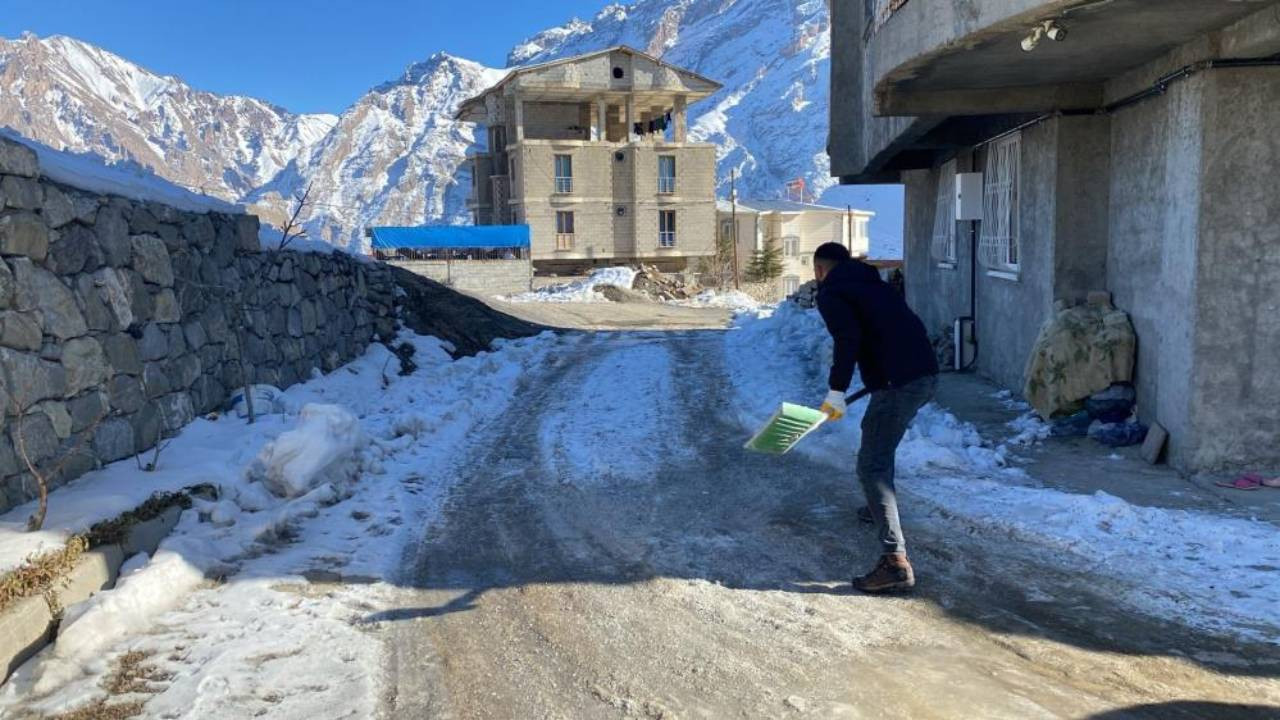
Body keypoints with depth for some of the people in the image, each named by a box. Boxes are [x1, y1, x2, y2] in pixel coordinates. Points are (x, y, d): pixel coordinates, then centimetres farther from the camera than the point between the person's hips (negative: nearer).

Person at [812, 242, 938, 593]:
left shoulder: (831, 292, 0)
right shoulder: (873, 283, 25)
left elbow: (848, 339, -17)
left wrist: (836, 391, -12)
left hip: (898, 383, -9)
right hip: (926, 374, 9)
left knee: (872, 465, -8)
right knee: (880, 451, 32)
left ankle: (896, 561, -15)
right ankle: (881, 507, 52)